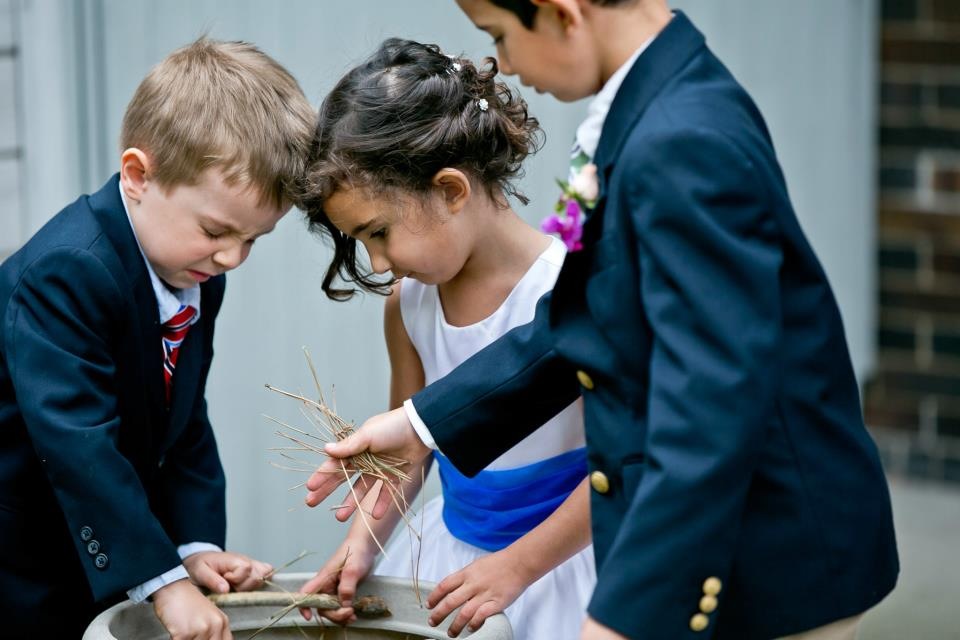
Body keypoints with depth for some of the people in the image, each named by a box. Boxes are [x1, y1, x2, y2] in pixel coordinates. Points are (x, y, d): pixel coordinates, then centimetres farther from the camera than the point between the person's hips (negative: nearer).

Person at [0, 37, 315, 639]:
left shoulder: (199, 278, 2)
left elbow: (186, 428, 7)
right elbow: (77, 444, -32)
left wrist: (198, 547, -5)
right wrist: (164, 579, -31)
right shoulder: (67, 273, -26)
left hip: (106, 560, 8)